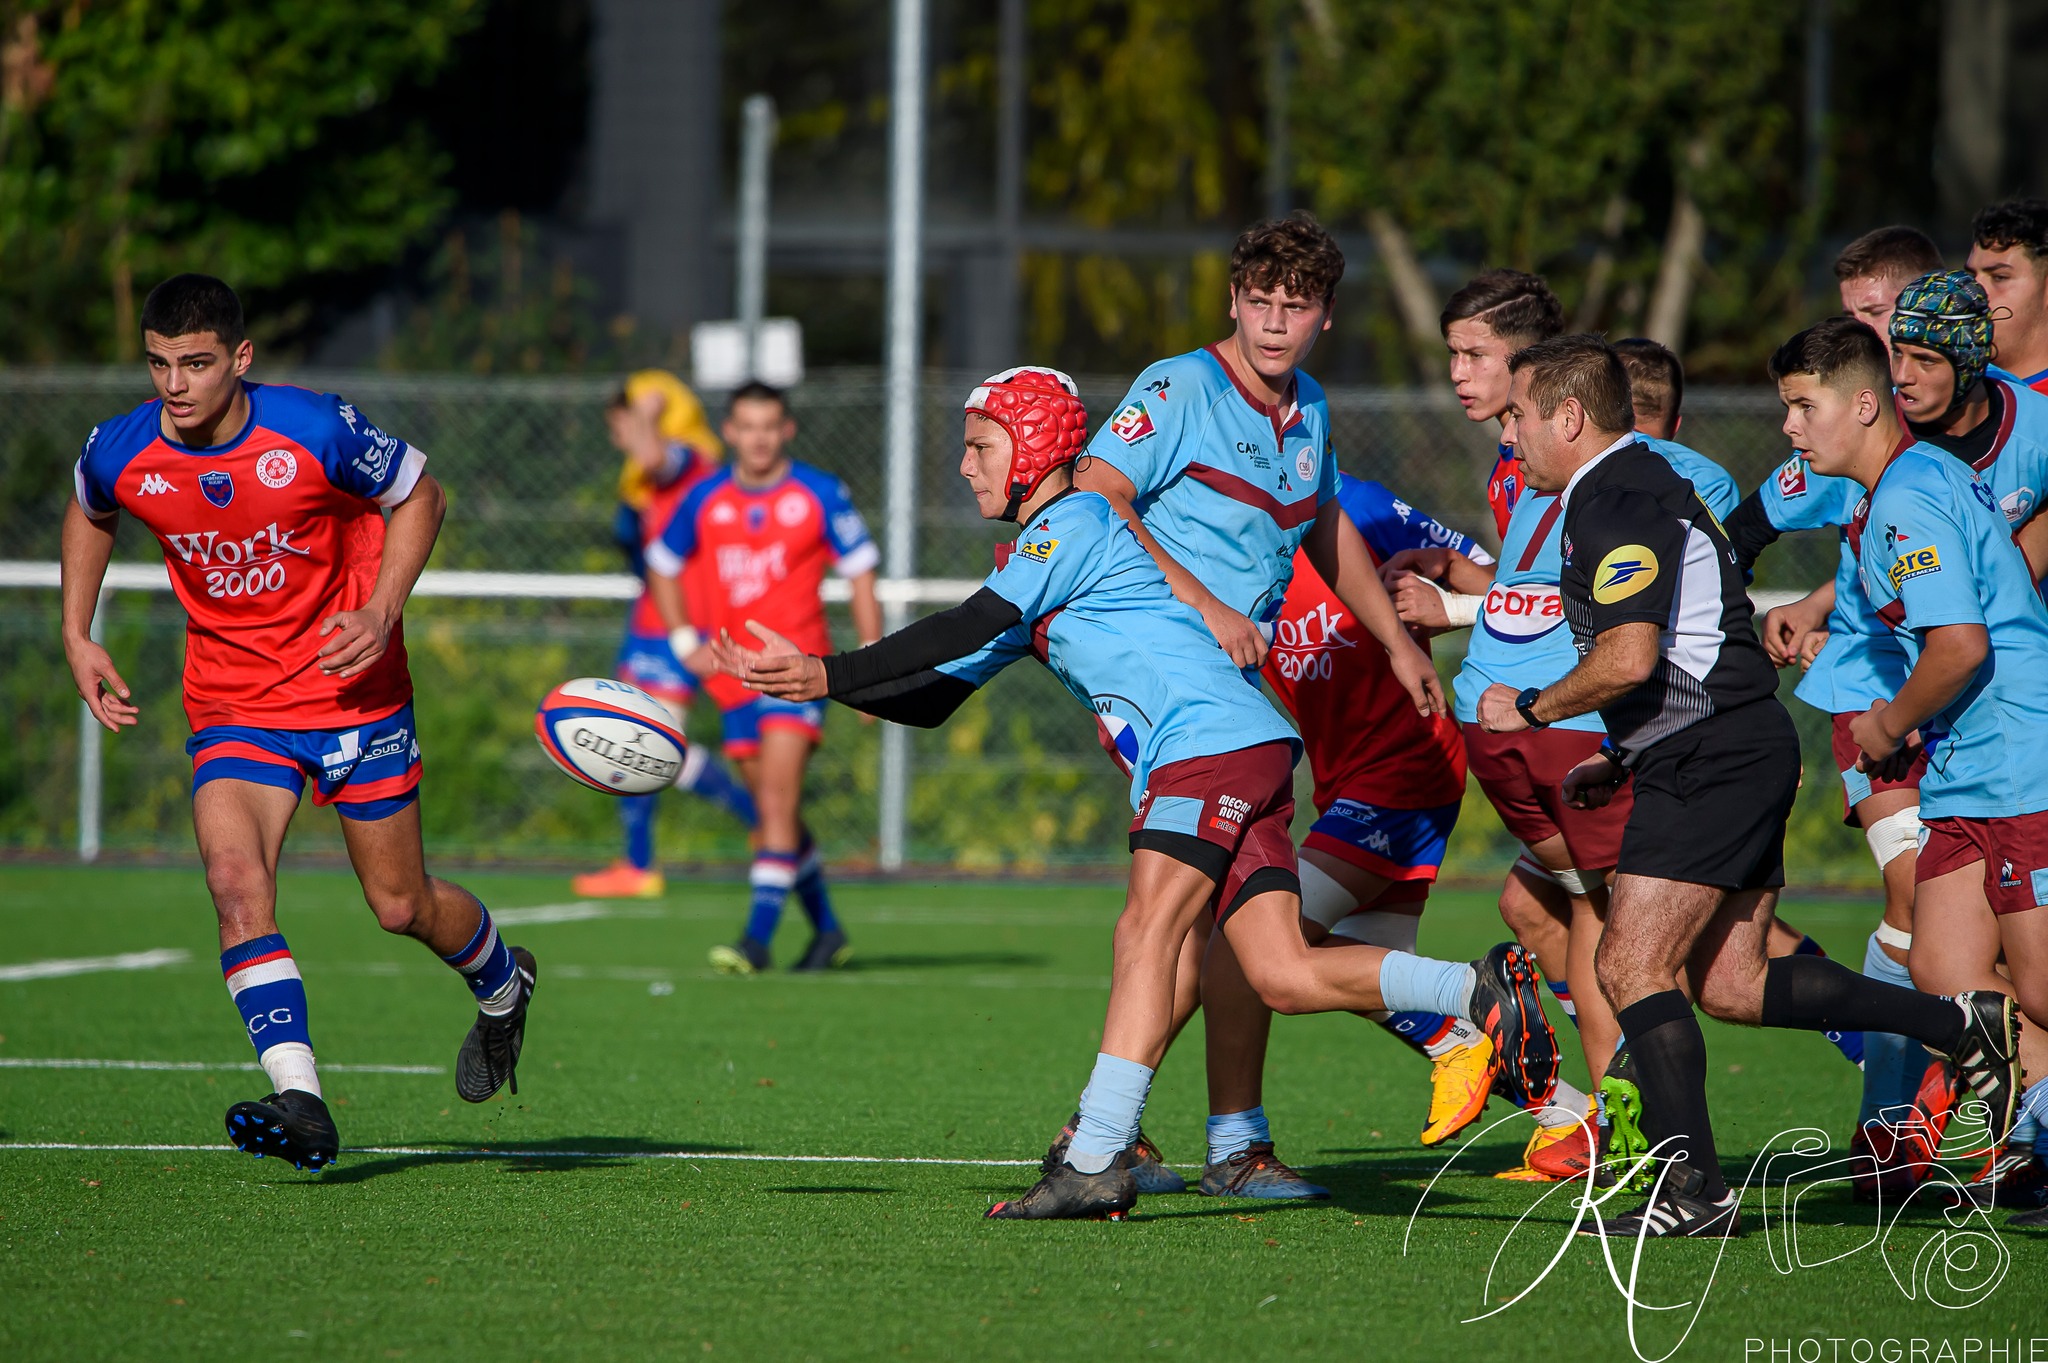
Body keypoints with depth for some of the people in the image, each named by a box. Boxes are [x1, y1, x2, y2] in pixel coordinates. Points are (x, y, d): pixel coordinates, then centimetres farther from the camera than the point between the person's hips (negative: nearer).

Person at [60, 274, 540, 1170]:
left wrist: (382, 613, -16)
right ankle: (301, 1104, -27)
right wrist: (77, 639, 7)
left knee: (401, 906, 8)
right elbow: (89, 516, 14)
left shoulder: (319, 431, -21)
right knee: (235, 879, -23)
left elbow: (420, 497, -4)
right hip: (230, 708, 2)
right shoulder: (120, 454, -12)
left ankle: (501, 983, 43)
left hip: (354, 692, -2)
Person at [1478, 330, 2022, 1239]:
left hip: (1715, 758, -10)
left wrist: (1529, 709, -9)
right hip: (1737, 750, 10)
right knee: (1731, 985, 9)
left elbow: (1629, 659, -24)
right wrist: (1619, 759, 22)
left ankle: (1692, 1188, -13)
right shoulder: (1631, 488, 20)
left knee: (1632, 965, -11)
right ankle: (1961, 1028, 11)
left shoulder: (1616, 505, -14)